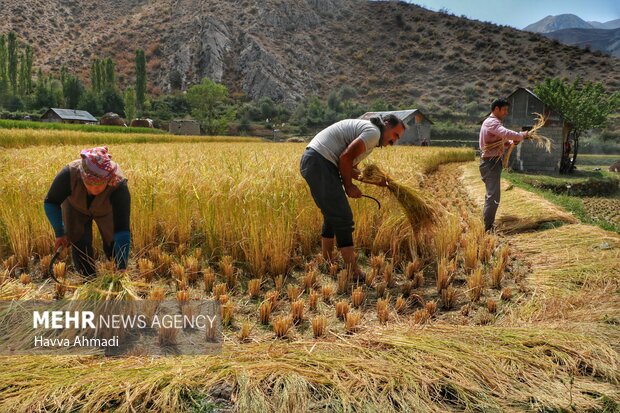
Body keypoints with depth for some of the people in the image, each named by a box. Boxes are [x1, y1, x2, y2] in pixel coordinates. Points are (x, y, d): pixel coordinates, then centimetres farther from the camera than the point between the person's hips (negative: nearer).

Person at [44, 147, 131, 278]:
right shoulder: (69, 174, -39)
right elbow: (51, 203, -19)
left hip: (106, 210, -1)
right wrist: (59, 233, -21)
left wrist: (122, 268, -48)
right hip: (75, 207, 1)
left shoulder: (119, 185, -43)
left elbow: (122, 230, -43)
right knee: (79, 244, -7)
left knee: (113, 245, -4)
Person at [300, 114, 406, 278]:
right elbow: (345, 157, -17)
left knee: (333, 215, 18)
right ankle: (354, 271, -6)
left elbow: (351, 169, 19)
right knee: (343, 217, -9)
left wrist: (378, 181, 18)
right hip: (320, 163, -11)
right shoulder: (373, 131, -6)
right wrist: (349, 186, -5)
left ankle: (327, 263, 26)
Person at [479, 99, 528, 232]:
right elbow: (506, 133, -32)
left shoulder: (493, 122, 19)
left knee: (491, 195, 18)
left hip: (493, 162, 11)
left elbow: (499, 142, 21)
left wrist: (511, 143, 2)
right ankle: (488, 229, -11)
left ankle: (488, 225, 28)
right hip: (490, 162, -11)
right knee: (493, 197, -12)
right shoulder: (491, 122, -15)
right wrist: (522, 135, -16)